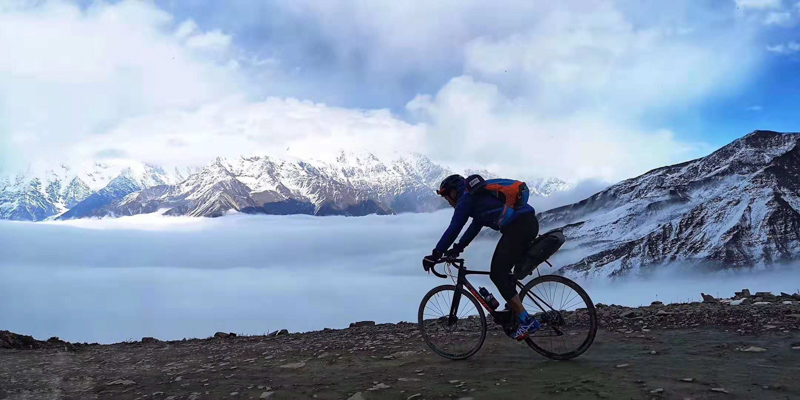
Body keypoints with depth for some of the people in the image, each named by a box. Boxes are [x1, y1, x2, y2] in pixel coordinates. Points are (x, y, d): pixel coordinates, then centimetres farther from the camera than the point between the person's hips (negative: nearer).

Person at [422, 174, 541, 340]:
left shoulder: (467, 198, -1)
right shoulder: (478, 196, 28)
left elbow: (453, 229, -5)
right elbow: (475, 226, 34)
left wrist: (435, 255, -1)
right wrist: (457, 248, 32)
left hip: (518, 226, -10)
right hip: (529, 222, 10)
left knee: (498, 274, -6)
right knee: (499, 272, 18)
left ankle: (526, 321, -9)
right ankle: (514, 311, 18)